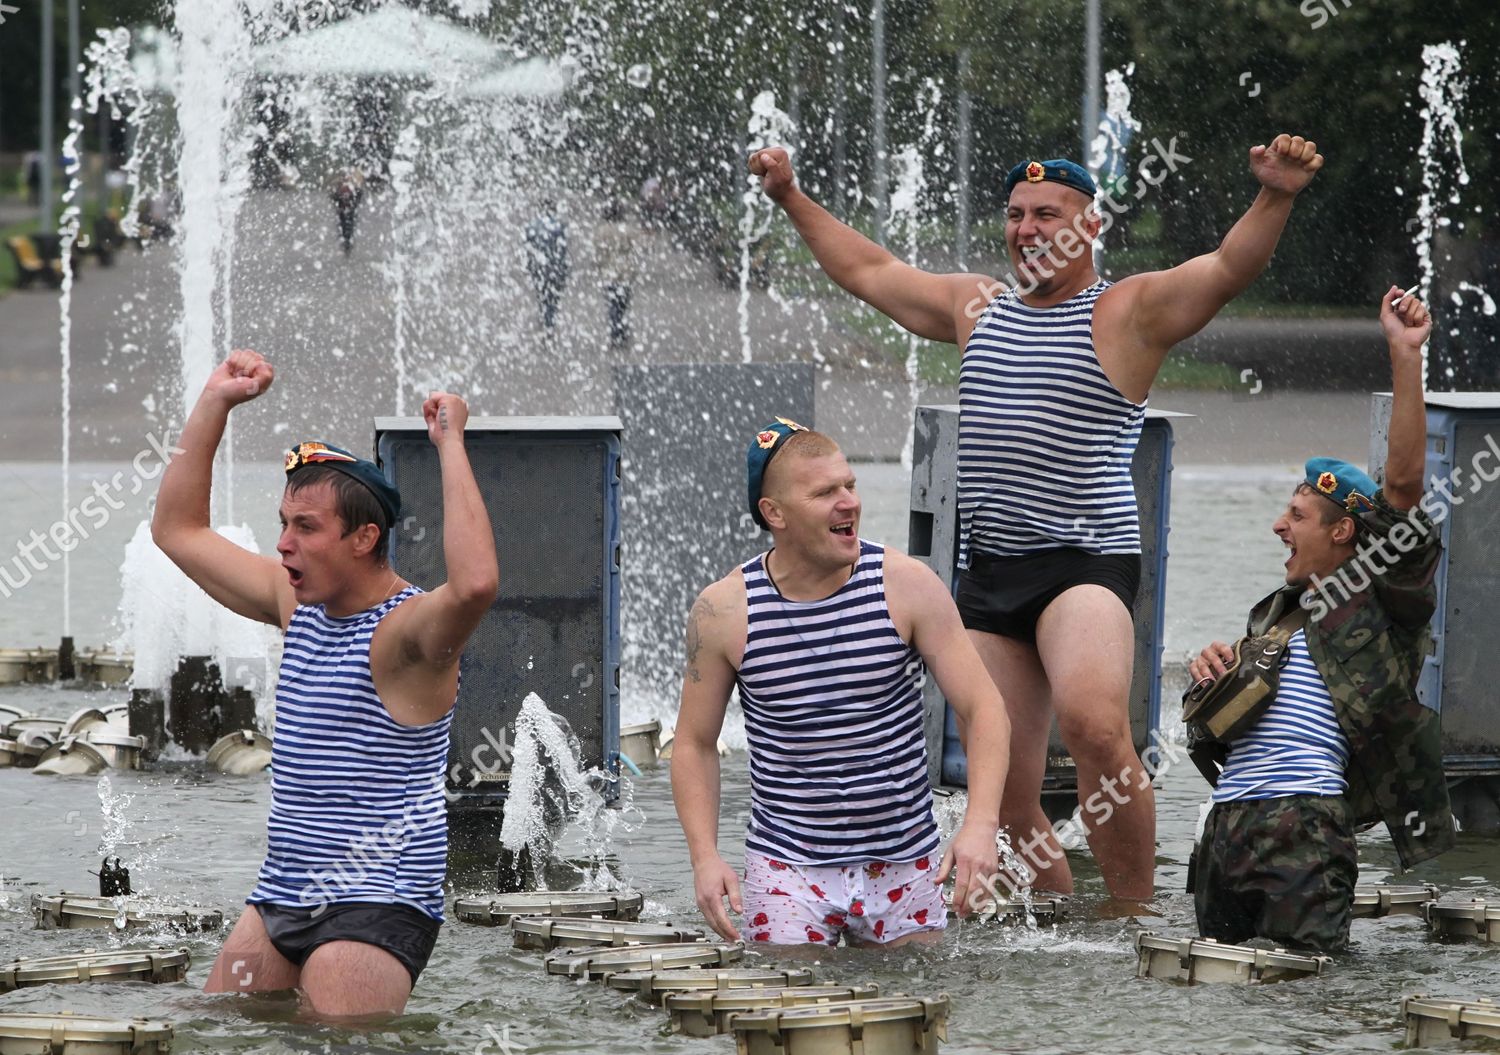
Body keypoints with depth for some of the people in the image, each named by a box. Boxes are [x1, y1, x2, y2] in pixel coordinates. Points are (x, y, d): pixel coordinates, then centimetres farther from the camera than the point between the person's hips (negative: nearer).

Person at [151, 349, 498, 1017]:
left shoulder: (403, 630, -15)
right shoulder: (296, 603, 10)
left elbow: (475, 583, -39)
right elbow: (179, 531, 20)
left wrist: (450, 447, -32)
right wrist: (216, 402, 11)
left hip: (373, 908, -8)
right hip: (278, 902, 8)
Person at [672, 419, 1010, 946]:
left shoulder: (907, 586, -7)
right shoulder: (724, 611, -6)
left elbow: (982, 708, -6)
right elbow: (695, 744, 4)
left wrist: (980, 824, -21)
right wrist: (705, 857, -10)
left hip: (906, 863, 1)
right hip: (786, 868, -1)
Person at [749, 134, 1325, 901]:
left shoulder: (1127, 312, -1)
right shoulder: (976, 307, 18)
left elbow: (1226, 270, -17)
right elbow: (865, 270, 31)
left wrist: (1274, 199, -34)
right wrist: (791, 197, 35)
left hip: (1086, 564, -7)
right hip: (987, 575, 7)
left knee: (1093, 725, -33)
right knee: (1008, 800, 3)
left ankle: (1135, 916, -25)